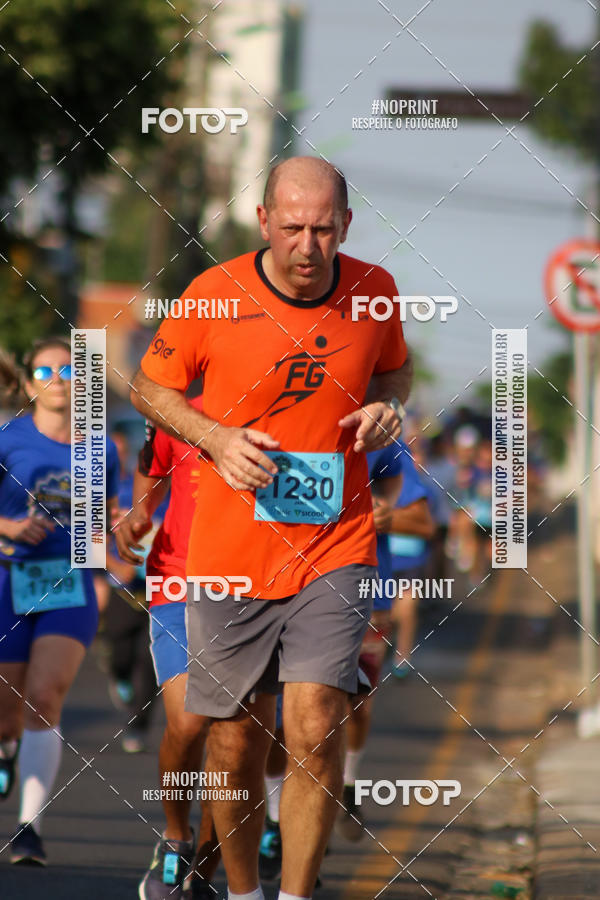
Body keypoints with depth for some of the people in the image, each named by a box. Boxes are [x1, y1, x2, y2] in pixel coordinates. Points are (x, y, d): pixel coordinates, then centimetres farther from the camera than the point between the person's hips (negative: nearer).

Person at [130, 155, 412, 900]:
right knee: (236, 747, 7)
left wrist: (387, 407, -3)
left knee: (314, 730, -15)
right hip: (228, 552, 0)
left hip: (336, 545, 0)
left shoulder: (374, 291, -1)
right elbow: (149, 385, 6)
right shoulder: (215, 293, -7)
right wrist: (215, 437, -11)